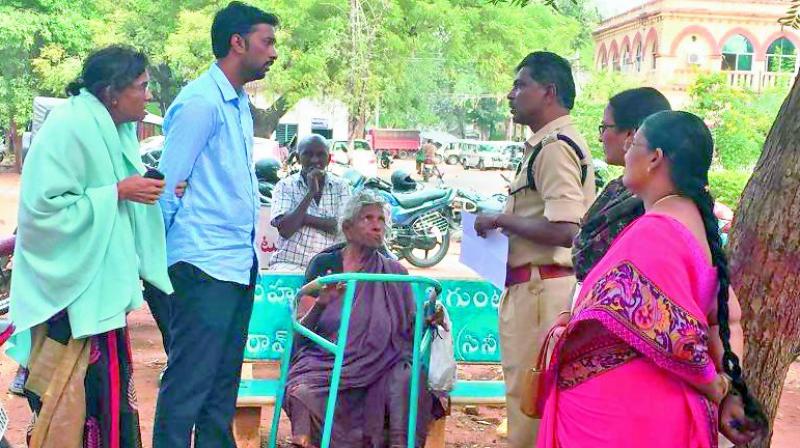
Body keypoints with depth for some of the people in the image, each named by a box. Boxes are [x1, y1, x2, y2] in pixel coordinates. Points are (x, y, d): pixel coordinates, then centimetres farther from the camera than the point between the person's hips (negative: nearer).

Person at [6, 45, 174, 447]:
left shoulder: (113, 130, 8)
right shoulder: (69, 129, -18)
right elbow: (44, 208, -22)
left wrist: (154, 193, 0)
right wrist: (119, 192, -20)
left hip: (99, 288, 9)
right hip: (73, 292, -9)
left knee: (105, 391, 14)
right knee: (79, 399, -3)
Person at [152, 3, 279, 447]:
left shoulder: (240, 105, 15)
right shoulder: (200, 102, -11)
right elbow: (167, 186, -12)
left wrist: (250, 248, 12)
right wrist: (159, 255, -6)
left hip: (239, 261, 9)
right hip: (203, 264, -9)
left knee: (224, 378, 14)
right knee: (189, 379, -3)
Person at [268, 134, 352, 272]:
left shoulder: (341, 186, 8)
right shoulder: (285, 186, 3)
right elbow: (285, 230, -11)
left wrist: (303, 217, -8)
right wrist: (311, 192, -14)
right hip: (289, 263, -1)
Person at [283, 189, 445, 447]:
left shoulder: (394, 273, 11)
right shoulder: (324, 264, 5)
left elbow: (410, 330, 11)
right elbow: (301, 330, 0)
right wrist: (321, 303, -21)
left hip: (377, 366, 2)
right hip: (325, 362, -1)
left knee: (407, 378, -30)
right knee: (304, 394, -32)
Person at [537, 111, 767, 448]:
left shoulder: (653, 232, -23)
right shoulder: (693, 221, 7)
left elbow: (678, 337, -26)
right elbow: (718, 318, 11)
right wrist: (727, 392, 11)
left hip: (622, 416, -9)